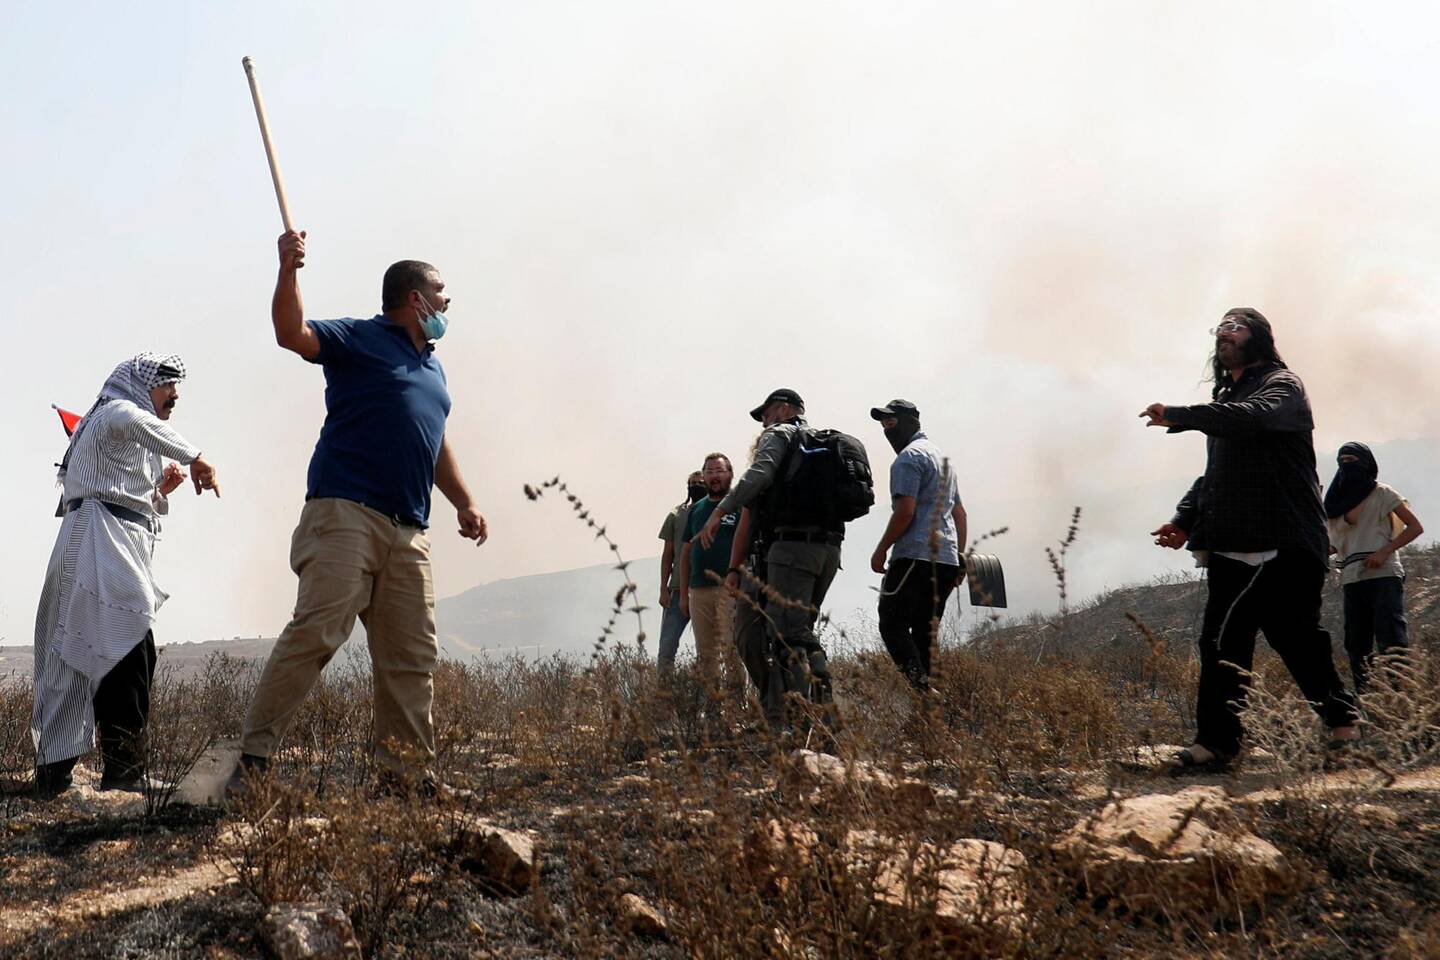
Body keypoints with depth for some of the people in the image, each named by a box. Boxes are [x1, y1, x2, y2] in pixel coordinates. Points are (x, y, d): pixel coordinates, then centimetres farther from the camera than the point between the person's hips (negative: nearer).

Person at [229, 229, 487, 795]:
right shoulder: (360, 339, 6)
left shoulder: (432, 368, 28)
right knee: (316, 632, -17)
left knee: (412, 656, 4)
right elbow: (293, 335, -10)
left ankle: (408, 774, 10)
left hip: (409, 532, 7)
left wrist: (464, 503, 25)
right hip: (346, 513, -7)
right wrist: (288, 272, -24)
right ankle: (253, 755, -12)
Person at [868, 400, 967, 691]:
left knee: (893, 625, -8)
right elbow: (959, 512, 26)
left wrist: (881, 550, -7)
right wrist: (960, 557, 25)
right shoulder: (941, 457, 25)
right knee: (925, 632, 9)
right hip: (947, 559, 9)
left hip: (915, 556, -9)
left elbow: (905, 511, -15)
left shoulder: (909, 457, -5)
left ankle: (921, 688, -21)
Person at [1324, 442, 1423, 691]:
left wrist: (1384, 552, -13)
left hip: (1383, 575, -6)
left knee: (1391, 642, -15)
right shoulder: (1341, 499, 20)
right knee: (1357, 647, 4)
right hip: (1352, 580, 6)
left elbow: (1415, 527, -1)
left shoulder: (1381, 493, 4)